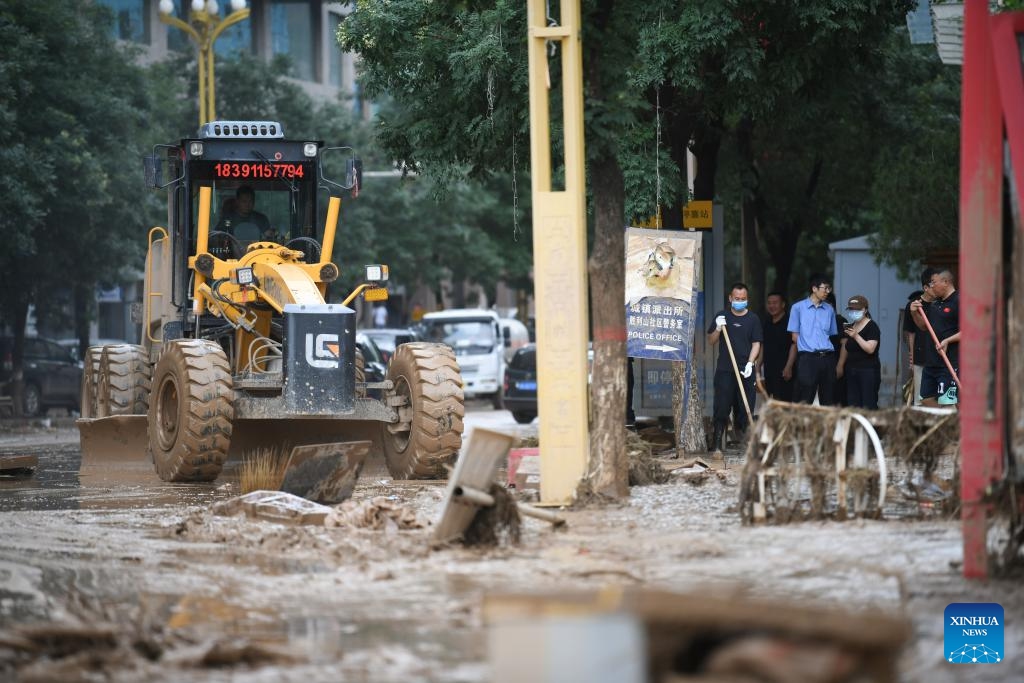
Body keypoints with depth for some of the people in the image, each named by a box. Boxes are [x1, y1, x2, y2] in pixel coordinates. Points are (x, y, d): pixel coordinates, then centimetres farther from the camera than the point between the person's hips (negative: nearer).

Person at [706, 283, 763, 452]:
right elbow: (711, 341, 11)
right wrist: (718, 329, -8)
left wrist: (750, 363, -10)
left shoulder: (753, 319, 7)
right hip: (724, 370, 0)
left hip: (745, 371, 0)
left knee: (745, 407, 0)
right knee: (721, 407, -7)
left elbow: (756, 343, 4)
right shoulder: (722, 316, 9)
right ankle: (717, 442, -9)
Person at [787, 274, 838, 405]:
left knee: (828, 400, 5)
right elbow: (795, 336, 5)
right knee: (804, 401, -7)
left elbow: (832, 334, 18)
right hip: (808, 358, -4)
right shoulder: (798, 308, 3)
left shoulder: (829, 310, 13)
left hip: (827, 358, 4)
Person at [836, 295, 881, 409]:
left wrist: (856, 336, -24)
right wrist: (840, 365, 19)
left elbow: (870, 349, -18)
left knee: (868, 406, -13)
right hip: (852, 371, 8)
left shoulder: (872, 327, -8)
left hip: (868, 371, -8)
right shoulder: (850, 327, 16)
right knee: (853, 405, 4)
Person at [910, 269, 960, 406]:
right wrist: (915, 313, 7)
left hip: (950, 362, -9)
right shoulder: (935, 303, 17)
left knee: (947, 403, -12)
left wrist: (948, 341, -25)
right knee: (927, 400, 12)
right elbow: (924, 327, 25)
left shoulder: (958, 302, -11)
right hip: (931, 362, 10)